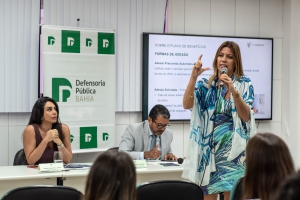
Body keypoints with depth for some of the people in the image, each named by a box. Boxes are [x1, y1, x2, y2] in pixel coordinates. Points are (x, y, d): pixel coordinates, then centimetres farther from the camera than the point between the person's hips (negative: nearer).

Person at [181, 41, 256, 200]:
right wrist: (193, 77, -21)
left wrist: (233, 90, -22)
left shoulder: (244, 84, 1)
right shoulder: (205, 84, 5)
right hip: (209, 147, 2)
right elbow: (187, 105, -11)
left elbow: (246, 117, -10)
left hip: (233, 147, -2)